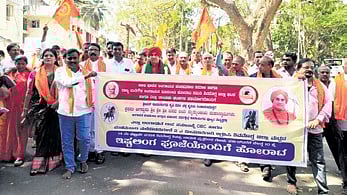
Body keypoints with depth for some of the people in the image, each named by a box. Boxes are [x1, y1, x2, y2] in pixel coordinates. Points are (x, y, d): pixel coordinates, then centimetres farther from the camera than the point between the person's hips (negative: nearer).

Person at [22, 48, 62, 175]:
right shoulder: (35, 73, 5)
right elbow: (29, 93, 7)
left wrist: (58, 102, -12)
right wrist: (25, 110, 7)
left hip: (56, 108, 0)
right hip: (40, 108, 0)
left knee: (55, 134, 7)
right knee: (41, 135, 0)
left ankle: (54, 160, 24)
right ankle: (39, 163, 12)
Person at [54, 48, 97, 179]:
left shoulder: (85, 71, 12)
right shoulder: (60, 71, 3)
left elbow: (91, 89, 17)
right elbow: (67, 82, -17)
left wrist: (92, 103, 5)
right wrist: (85, 76, -19)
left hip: (84, 111, 1)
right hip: (65, 111, -1)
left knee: (85, 139, -1)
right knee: (67, 141, 7)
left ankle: (83, 160, 26)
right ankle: (70, 167, 22)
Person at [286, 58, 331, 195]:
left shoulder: (320, 86, 10)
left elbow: (327, 104, 5)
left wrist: (318, 119, -8)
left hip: (314, 129, 2)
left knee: (318, 160, 1)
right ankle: (291, 182, 31)